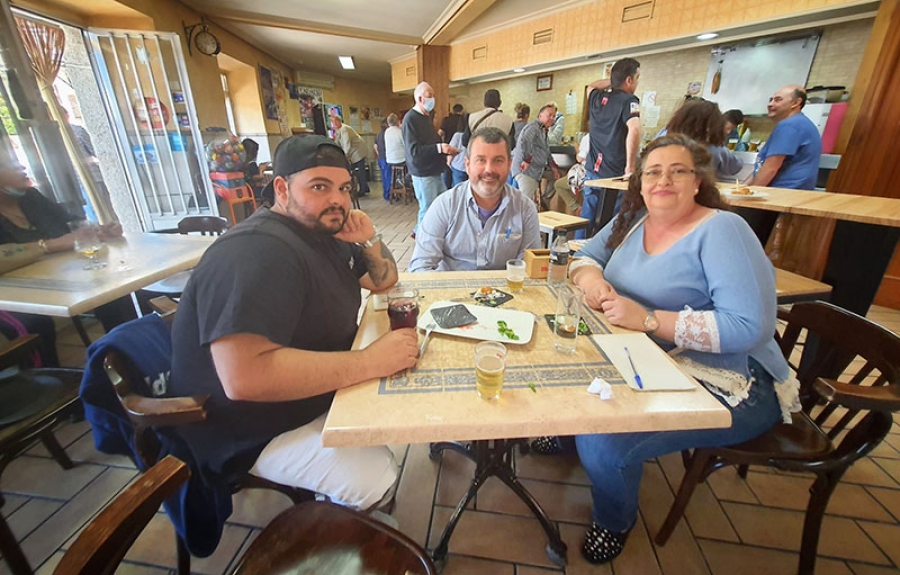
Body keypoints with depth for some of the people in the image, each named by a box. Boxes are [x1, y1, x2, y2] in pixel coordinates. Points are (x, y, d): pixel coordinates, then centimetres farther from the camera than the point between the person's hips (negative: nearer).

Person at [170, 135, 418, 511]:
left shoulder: (326, 231, 5)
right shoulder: (256, 253, -28)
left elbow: (384, 281, 13)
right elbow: (244, 376, -39)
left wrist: (370, 242, -9)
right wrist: (370, 361, -35)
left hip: (318, 387, 10)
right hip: (255, 427, -9)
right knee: (374, 476, -23)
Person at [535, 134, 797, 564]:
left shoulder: (722, 230, -15)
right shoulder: (632, 220, 6)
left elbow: (750, 326, -22)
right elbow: (585, 256, 11)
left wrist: (649, 319, -29)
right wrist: (589, 277, -13)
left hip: (726, 386, -7)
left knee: (602, 443, -24)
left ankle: (615, 522, 12)